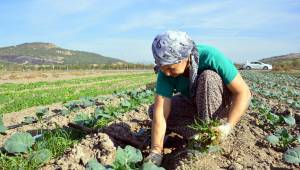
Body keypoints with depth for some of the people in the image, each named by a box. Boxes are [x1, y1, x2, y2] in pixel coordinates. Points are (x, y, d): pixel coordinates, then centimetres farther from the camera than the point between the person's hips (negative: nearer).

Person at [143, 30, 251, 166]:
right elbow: (161, 111, -28)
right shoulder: (165, 71, -23)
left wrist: (228, 126, -41)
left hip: (222, 103, -3)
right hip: (194, 103, 4)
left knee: (208, 77, -34)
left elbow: (244, 92, -30)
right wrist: (156, 150, -36)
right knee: (154, 111, -13)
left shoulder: (210, 57, -32)